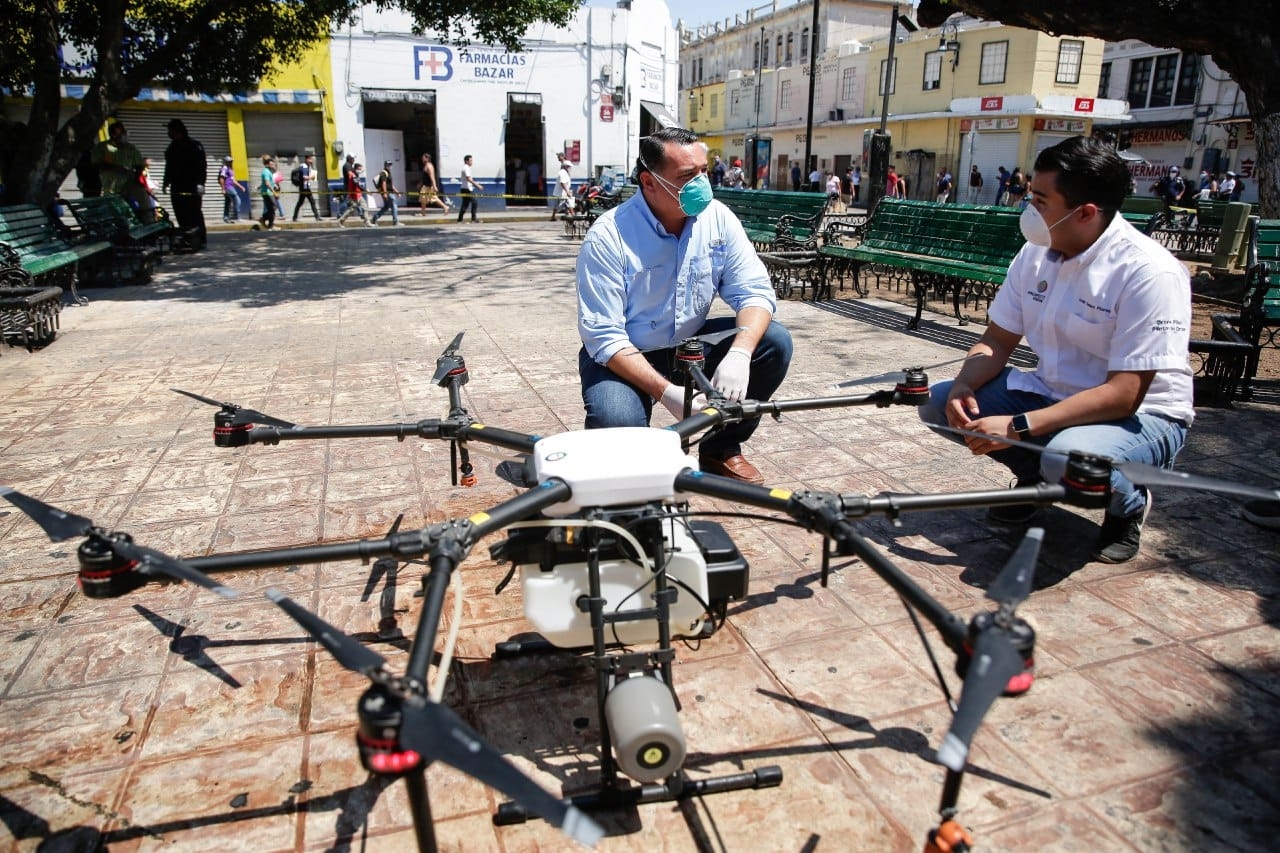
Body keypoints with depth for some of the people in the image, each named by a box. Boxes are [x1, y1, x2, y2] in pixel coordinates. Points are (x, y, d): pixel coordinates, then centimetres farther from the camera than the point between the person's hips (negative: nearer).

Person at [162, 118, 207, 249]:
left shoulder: (194, 146, -3)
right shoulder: (172, 148, 19)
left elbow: (202, 165, -11)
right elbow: (169, 167, 26)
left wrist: (200, 183, -20)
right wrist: (166, 183, 20)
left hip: (192, 188, -7)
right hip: (176, 188, 7)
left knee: (194, 215, -10)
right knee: (181, 217, 3)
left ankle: (200, 240, -8)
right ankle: (186, 240, 7)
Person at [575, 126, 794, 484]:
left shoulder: (718, 218, -8)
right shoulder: (607, 237, -22)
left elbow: (754, 292, -10)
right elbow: (604, 337, -24)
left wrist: (740, 353, -32)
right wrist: (666, 392, -35)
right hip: (623, 358, -5)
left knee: (774, 341, -15)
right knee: (617, 423, -35)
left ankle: (721, 449, 4)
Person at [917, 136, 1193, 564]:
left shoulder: (1150, 273, -24)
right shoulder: (1036, 253, -3)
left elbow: (1123, 396, -28)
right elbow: (997, 341, 4)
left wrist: (1017, 427, -35)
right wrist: (963, 386, -18)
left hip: (1139, 415, -6)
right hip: (1053, 396, 6)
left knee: (1070, 458, -39)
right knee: (938, 402, -11)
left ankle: (1127, 504, 0)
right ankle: (1035, 475, 13)